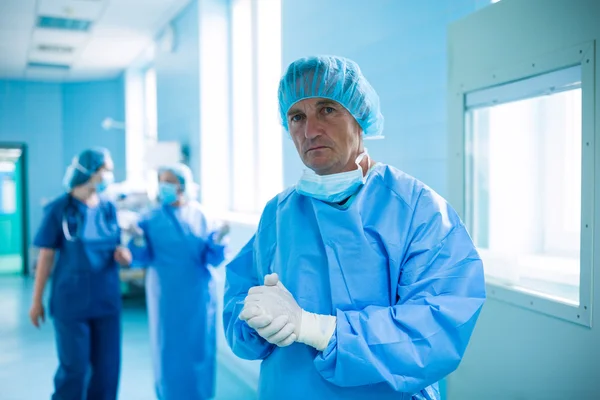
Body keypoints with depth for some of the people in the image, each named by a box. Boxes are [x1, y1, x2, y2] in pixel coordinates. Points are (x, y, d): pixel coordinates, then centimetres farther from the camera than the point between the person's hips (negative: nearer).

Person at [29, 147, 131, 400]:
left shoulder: (109, 208, 5)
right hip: (71, 300, -4)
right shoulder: (59, 209, -8)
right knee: (74, 368, 3)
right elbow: (46, 256, -5)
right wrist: (37, 300, -2)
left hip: (106, 299, 4)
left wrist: (122, 252, -8)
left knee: (107, 367, 9)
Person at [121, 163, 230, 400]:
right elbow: (142, 258, -4)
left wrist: (218, 239, -22)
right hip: (166, 295, 0)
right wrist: (138, 238, -22)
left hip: (197, 294, 1)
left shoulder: (199, 216, 0)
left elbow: (211, 258, -4)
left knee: (198, 347, 7)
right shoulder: (152, 219, 0)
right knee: (169, 347, 6)